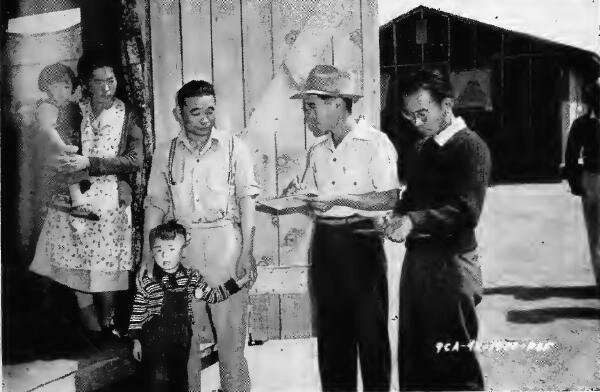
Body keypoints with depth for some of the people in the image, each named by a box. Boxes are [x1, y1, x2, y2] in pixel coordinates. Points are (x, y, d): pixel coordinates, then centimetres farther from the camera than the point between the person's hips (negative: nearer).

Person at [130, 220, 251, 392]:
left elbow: (212, 295, 9)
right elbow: (138, 311, -2)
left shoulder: (192, 277, 0)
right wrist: (136, 340, -1)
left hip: (182, 341, 3)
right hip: (154, 342, -3)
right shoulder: (148, 282, -9)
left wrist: (236, 284, 5)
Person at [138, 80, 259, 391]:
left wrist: (247, 252, -10)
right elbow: (155, 205, 8)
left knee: (231, 331, 1)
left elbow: (247, 200, -3)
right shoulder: (166, 155, 7)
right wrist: (148, 254, 0)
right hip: (180, 249, 2)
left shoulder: (233, 147, 0)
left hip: (226, 246, -2)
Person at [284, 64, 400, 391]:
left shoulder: (374, 142, -8)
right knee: (331, 331, 12)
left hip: (360, 241, -6)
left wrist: (338, 198, -19)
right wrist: (295, 197, -5)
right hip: (325, 242, 6)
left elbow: (389, 199, -16)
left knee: (370, 330, 3)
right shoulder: (317, 152, 12)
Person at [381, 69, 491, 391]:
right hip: (415, 258, 7)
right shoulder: (419, 150, 14)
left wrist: (414, 221, -28)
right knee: (412, 351, 13)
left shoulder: (470, 147, -9)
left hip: (451, 263, -7)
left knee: (452, 359, 2)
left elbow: (466, 211, -19)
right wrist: (399, 219, 0)